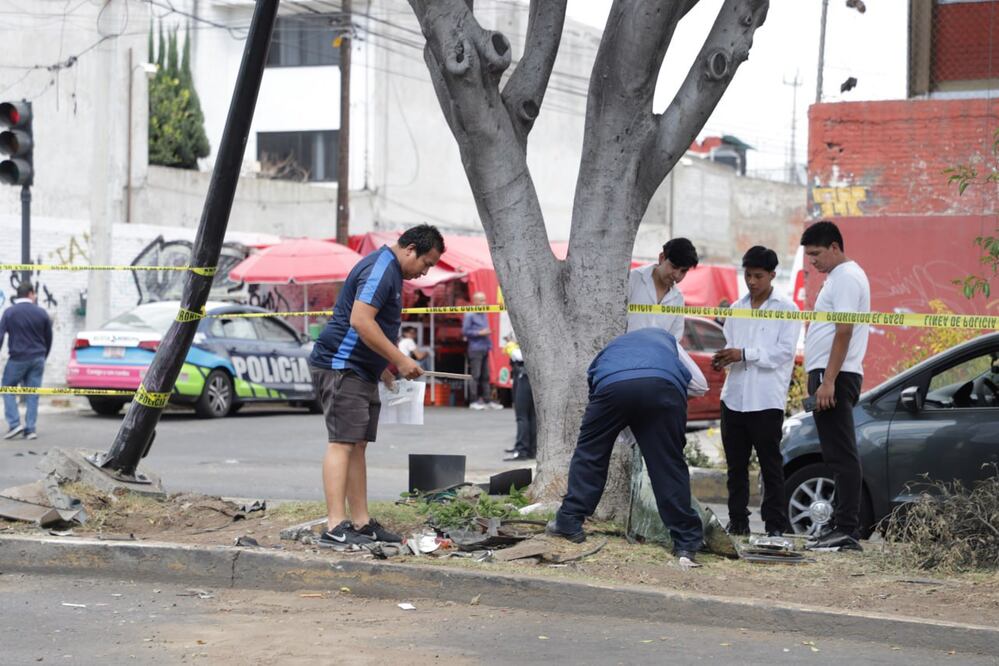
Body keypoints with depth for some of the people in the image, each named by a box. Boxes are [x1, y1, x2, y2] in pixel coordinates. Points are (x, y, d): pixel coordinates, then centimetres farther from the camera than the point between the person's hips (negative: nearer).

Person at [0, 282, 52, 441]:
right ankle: (30, 429, 3)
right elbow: (48, 338, 11)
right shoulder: (41, 313, 4)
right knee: (32, 394, 7)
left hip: (18, 359, -3)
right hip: (37, 359, 3)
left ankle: (14, 424, -4)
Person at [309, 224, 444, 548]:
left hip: (362, 371, 11)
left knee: (357, 446, 10)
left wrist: (385, 370, 24)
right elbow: (360, 321, -25)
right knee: (343, 443, -15)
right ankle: (336, 528, -19)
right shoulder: (381, 269, -15)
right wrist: (400, 360, -20)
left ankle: (362, 523, 12)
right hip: (341, 366, -11)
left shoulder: (389, 270, 19)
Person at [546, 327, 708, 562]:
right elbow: (700, 386, 36)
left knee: (589, 452, 17)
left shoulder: (610, 348, 45)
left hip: (613, 385, 0)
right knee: (669, 464, 8)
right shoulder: (666, 338, 42)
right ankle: (686, 541, 10)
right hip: (665, 386, 0)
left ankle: (569, 523, 17)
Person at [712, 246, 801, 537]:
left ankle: (775, 525, 2)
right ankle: (738, 522, 14)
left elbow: (785, 351, -8)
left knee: (770, 465, -1)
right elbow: (730, 344, 17)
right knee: (736, 464, 8)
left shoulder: (786, 309, 0)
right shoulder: (737, 309, 17)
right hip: (734, 396, 5)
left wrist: (744, 354, -16)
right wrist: (723, 359, -6)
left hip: (767, 400, -5)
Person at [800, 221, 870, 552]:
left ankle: (847, 530, -14)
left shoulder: (846, 277, -11)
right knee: (839, 455, 13)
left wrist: (828, 381, -23)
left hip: (835, 376, -11)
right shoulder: (839, 276, 21)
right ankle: (841, 524, 17)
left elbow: (844, 332, -19)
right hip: (830, 376, 11)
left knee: (841, 455, -12)